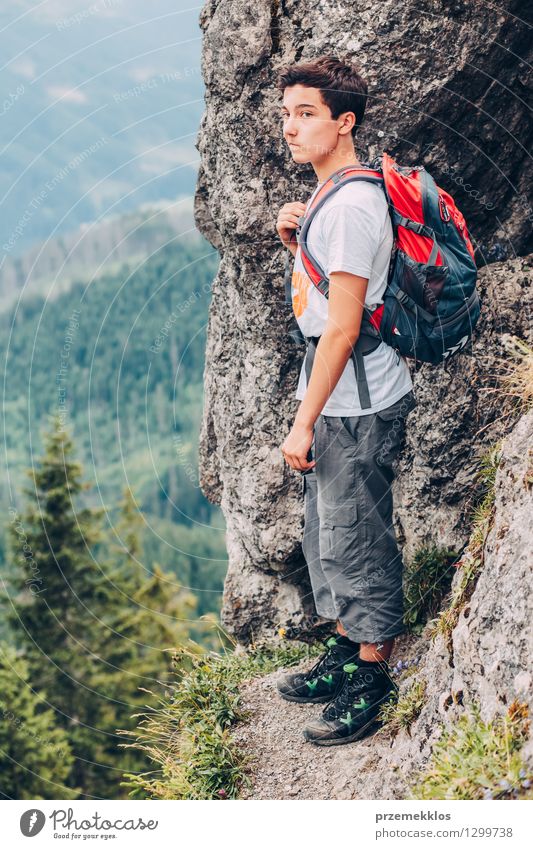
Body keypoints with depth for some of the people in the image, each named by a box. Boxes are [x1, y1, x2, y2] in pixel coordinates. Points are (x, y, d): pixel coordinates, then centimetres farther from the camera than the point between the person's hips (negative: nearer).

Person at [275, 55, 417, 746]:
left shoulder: (351, 204, -20)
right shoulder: (332, 196, 11)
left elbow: (342, 327, -22)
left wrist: (303, 422, -19)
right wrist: (296, 241, 4)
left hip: (356, 405, -10)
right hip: (336, 400, 10)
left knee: (355, 542, 0)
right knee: (325, 534, 19)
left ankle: (371, 682, 14)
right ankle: (343, 654, 34)